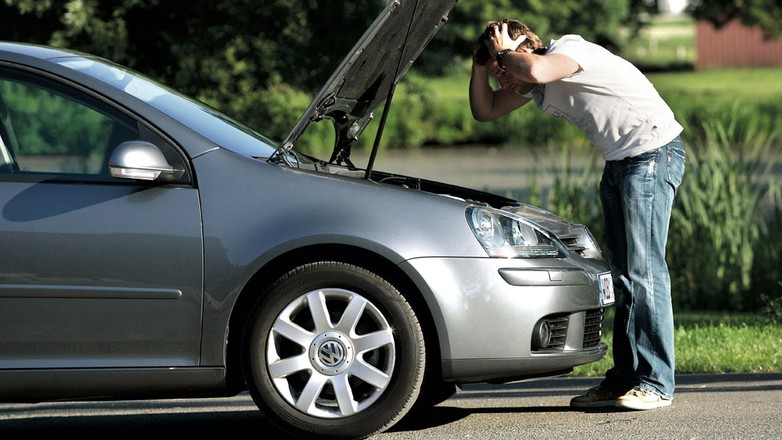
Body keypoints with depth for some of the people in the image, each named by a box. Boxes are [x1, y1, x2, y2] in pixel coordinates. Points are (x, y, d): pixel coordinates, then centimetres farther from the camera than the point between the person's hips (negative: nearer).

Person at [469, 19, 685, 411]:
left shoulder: (571, 50, -16)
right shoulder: (539, 86, 13)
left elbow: (535, 69, -38)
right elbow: (484, 110, 21)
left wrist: (503, 52, -18)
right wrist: (481, 64, 6)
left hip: (653, 153, -10)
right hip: (618, 161, 10)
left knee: (644, 269, -14)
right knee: (623, 275, 8)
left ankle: (655, 385, -14)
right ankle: (624, 378, 11)